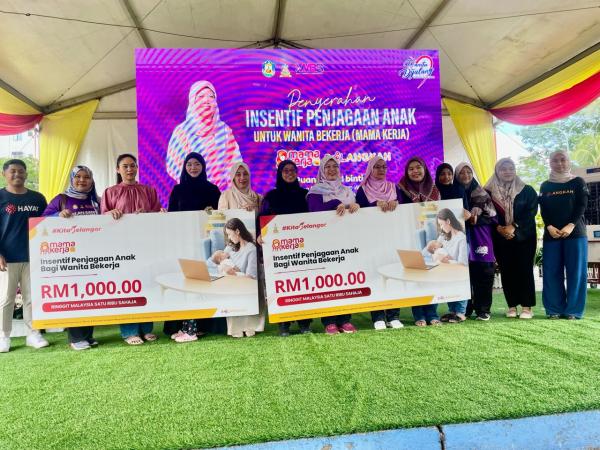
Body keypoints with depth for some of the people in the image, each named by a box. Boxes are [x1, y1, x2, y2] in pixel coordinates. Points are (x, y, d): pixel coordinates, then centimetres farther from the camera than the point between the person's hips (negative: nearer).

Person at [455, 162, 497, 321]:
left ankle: (484, 309, 4)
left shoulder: (482, 194, 10)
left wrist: (473, 218, -13)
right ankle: (465, 309, 4)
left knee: (483, 273, -3)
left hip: (480, 239, 0)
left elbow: (491, 217, 3)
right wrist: (464, 219, -14)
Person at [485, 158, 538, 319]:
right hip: (500, 238, 1)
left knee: (524, 269, -4)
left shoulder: (527, 190, 4)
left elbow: (531, 212, -5)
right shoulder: (489, 192, 5)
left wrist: (514, 227, -15)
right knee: (506, 271, 2)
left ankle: (527, 307, 2)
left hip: (524, 237, -1)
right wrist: (499, 228, -14)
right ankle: (512, 306, 9)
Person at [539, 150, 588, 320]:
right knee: (552, 272, -1)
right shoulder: (545, 186, 13)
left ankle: (573, 310, 2)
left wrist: (571, 226, -16)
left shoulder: (578, 182, 8)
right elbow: (543, 210, 5)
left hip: (575, 232, -1)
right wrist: (549, 227, -12)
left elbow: (582, 206, -2)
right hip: (551, 234, 2)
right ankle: (555, 310, 4)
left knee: (576, 271, -3)